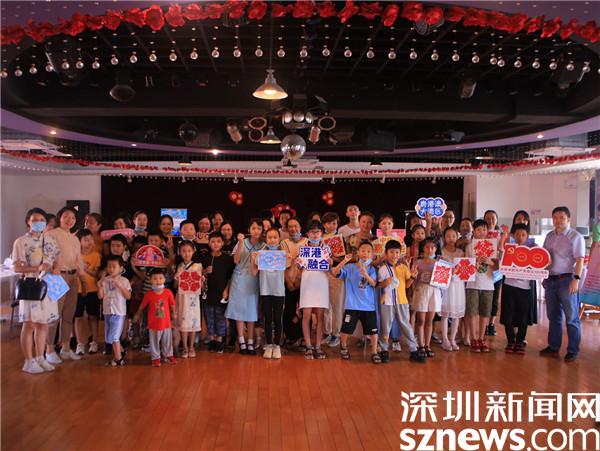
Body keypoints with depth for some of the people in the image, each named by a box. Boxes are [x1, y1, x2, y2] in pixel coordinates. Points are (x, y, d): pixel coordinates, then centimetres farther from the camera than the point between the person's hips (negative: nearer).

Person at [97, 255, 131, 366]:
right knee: (109, 337, 12)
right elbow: (100, 296, 3)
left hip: (119, 312, -5)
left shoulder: (124, 281, -6)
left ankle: (118, 359, 3)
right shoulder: (104, 280, 5)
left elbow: (128, 296, -12)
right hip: (107, 311, 5)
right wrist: (101, 286, -13)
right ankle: (118, 355, 25)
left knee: (114, 336, -7)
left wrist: (120, 285, -20)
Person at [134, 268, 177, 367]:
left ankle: (168, 356, 32)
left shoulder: (168, 293, -10)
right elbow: (142, 306, 4)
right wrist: (138, 315, 15)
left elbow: (172, 305, 4)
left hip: (166, 323, 1)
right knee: (154, 342, 9)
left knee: (167, 341, 15)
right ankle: (155, 358, 24)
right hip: (153, 324, -1)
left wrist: (173, 313, 14)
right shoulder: (149, 294, -10)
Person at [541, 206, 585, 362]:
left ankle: (573, 350, 9)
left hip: (567, 279, -6)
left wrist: (576, 279, -21)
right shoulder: (549, 236, 13)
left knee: (571, 317, 1)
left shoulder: (575, 237, -7)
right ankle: (553, 346, 25)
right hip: (550, 279, 7)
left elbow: (580, 260, -13)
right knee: (553, 316, 15)